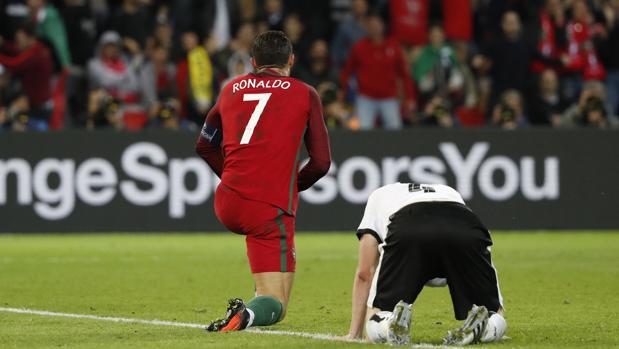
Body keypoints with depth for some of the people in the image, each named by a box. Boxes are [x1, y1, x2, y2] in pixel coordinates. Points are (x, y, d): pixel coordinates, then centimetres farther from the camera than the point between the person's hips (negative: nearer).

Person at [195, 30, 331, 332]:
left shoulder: (231, 89, 15)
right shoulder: (305, 94, 5)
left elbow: (204, 145, 27)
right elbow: (321, 162, 5)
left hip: (227, 205, 5)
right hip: (271, 208, -5)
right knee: (275, 306, -1)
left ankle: (259, 297, 29)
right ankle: (248, 314, -33)